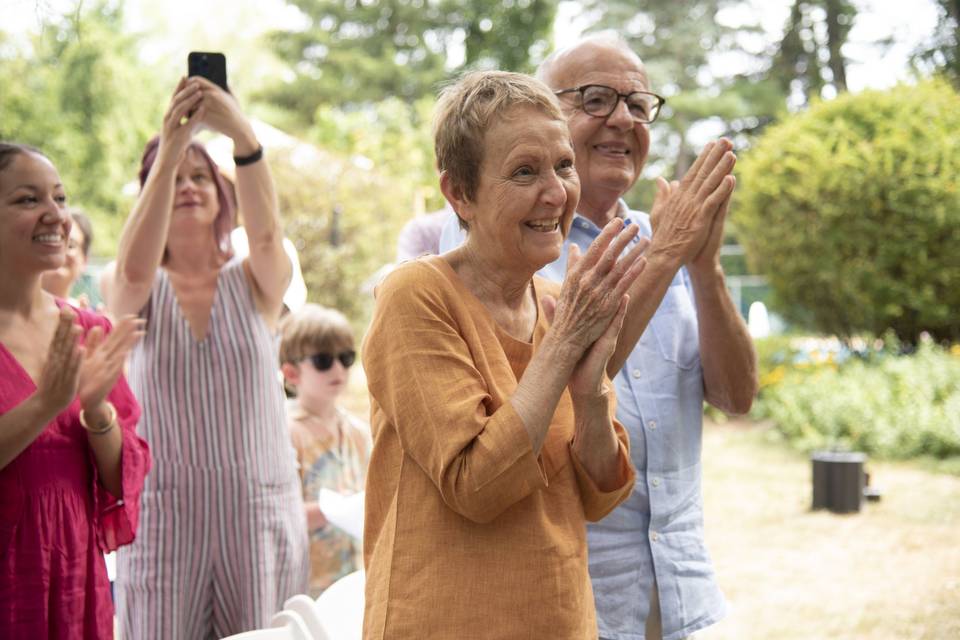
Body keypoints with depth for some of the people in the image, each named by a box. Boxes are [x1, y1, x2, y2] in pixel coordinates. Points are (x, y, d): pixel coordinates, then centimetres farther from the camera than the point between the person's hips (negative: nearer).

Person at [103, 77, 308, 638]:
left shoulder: (257, 281, 4)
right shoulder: (130, 291, 3)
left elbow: (266, 232, -19)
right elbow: (135, 268, -21)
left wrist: (244, 135, -37)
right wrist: (169, 148, -34)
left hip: (262, 513, 1)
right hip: (162, 518, 0)